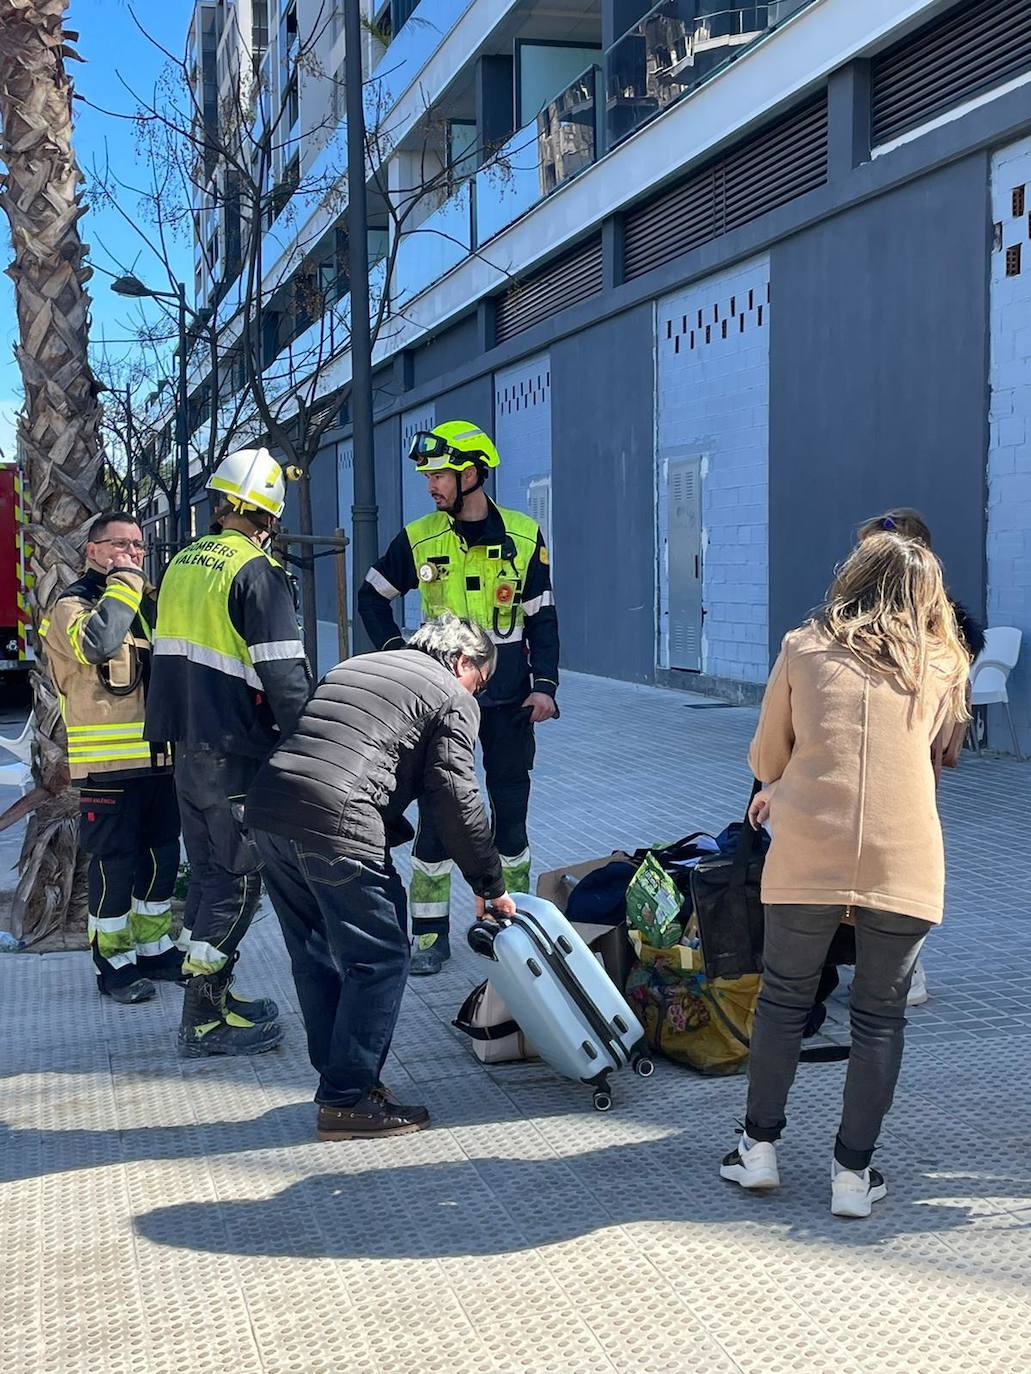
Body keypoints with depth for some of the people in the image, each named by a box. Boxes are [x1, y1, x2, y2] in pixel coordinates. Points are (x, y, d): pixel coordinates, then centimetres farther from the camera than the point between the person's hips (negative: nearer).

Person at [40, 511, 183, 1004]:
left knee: (162, 856, 14)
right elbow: (96, 644, -29)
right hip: (108, 761, -7)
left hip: (158, 756, 7)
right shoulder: (74, 603, -6)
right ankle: (114, 963, 11)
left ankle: (155, 948, 28)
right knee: (114, 863, -1)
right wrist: (123, 579, -19)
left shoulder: (147, 599, 16)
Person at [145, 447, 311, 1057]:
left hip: (187, 749, 8)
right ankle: (207, 1019, 4)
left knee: (208, 871, 17)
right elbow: (284, 675, -20)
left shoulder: (182, 564, 11)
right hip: (237, 755, -8)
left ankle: (212, 996, 27)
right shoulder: (258, 572, -15)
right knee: (238, 879, 0)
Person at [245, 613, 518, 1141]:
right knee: (379, 959, 4)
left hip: (267, 810, 8)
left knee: (316, 958, 19)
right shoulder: (453, 699, 7)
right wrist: (490, 885, 7)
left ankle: (339, 1078, 29)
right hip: (335, 827, -8)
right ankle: (346, 1101, 7)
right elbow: (455, 800, -1)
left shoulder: (353, 666, 30)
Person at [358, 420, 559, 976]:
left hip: (508, 699, 0)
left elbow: (541, 617, 3)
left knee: (510, 811, 7)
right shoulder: (418, 539, -1)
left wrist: (544, 684, -6)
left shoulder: (522, 536, -2)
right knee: (435, 812, 1)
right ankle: (431, 934, 9)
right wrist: (395, 651, -1)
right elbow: (372, 596, 12)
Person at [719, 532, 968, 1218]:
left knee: (784, 997, 17)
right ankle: (854, 1172, 16)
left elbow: (766, 758, 15)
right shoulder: (942, 666, 12)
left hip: (807, 854, 0)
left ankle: (760, 1147, 24)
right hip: (905, 863, 1)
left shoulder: (803, 649, 9)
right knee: (881, 1016, 13)